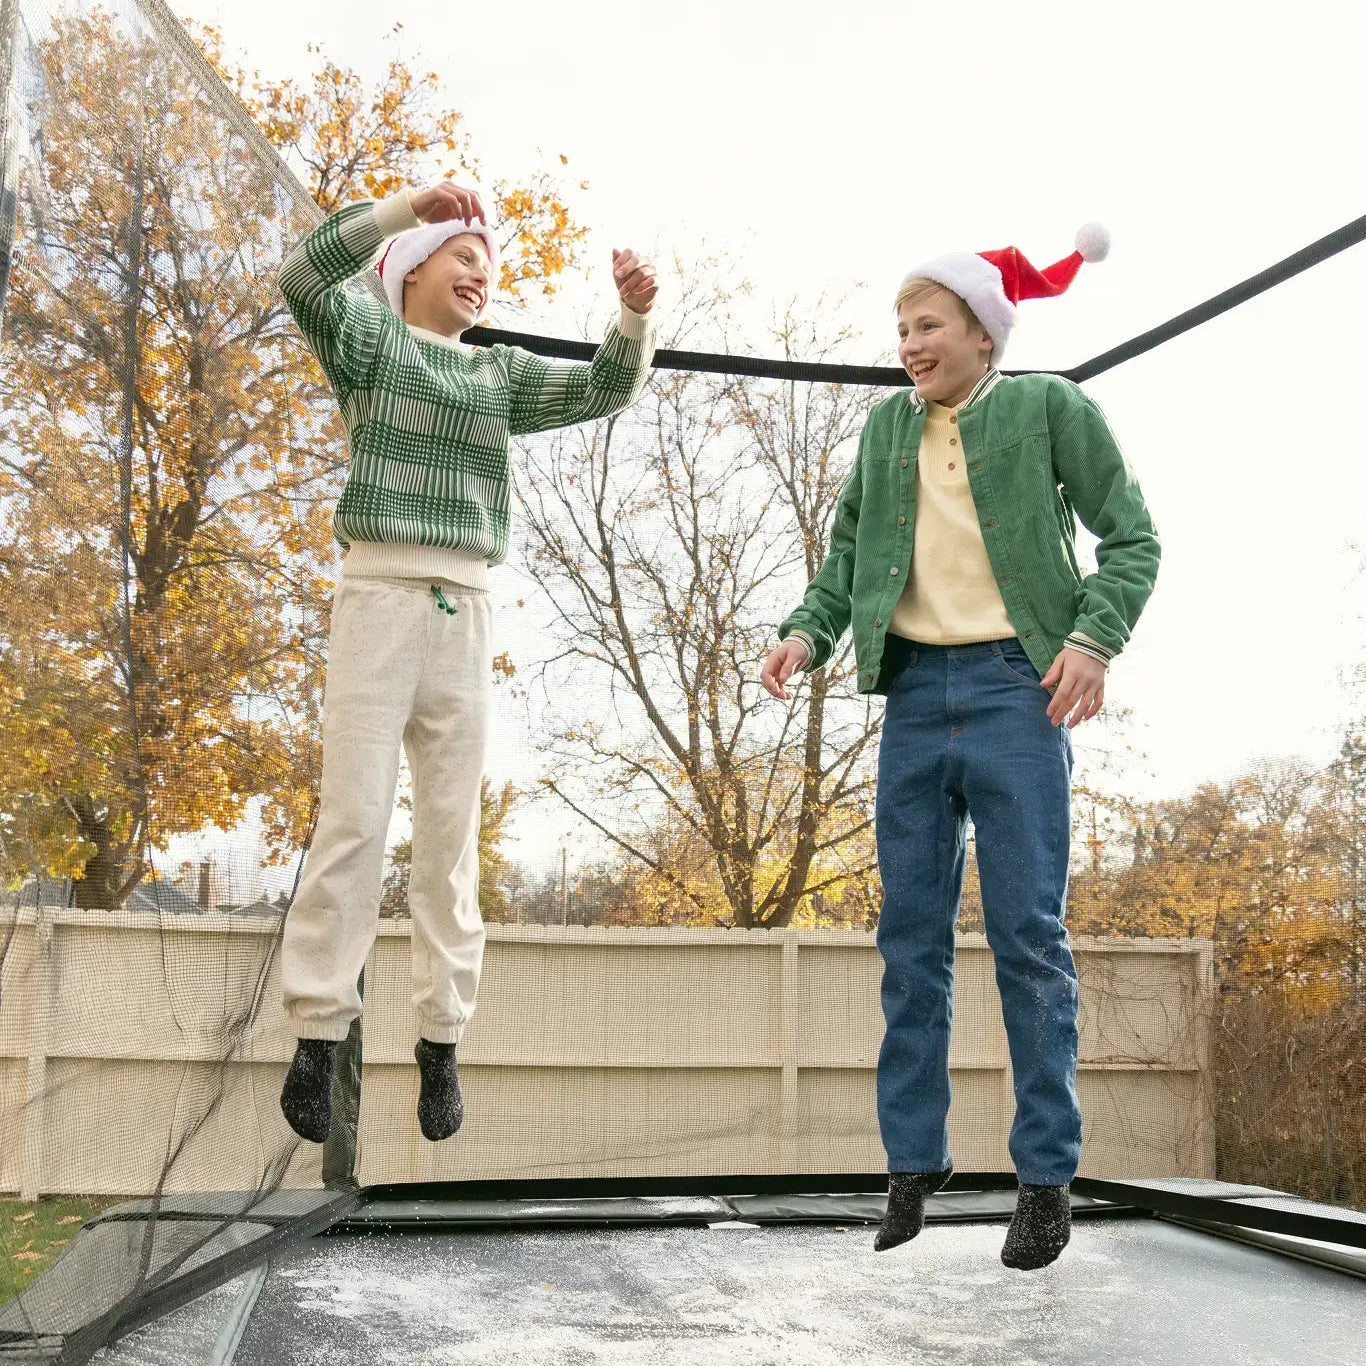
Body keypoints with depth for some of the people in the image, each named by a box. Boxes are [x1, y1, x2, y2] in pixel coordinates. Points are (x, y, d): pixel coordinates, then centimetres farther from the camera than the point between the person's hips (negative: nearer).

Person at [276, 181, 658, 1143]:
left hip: (467, 612, 4)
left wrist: (636, 313, -7)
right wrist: (411, 205, -14)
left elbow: (605, 390, 10)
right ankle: (318, 1033, -3)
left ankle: (442, 1040, 7)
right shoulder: (370, 338, 9)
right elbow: (304, 276, -10)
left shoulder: (502, 374, 19)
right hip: (381, 596, -4)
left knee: (452, 831, 2)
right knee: (355, 818, -9)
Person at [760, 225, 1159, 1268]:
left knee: (1027, 935, -5)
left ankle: (1047, 1174, 5)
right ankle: (915, 1159, 13)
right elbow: (848, 553, 17)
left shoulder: (1049, 407, 4)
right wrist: (809, 633, -1)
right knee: (912, 937, 5)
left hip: (1017, 687, -4)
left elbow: (1132, 537, 3)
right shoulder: (888, 427, 16)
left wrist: (1096, 637, -14)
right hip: (916, 691, 4)